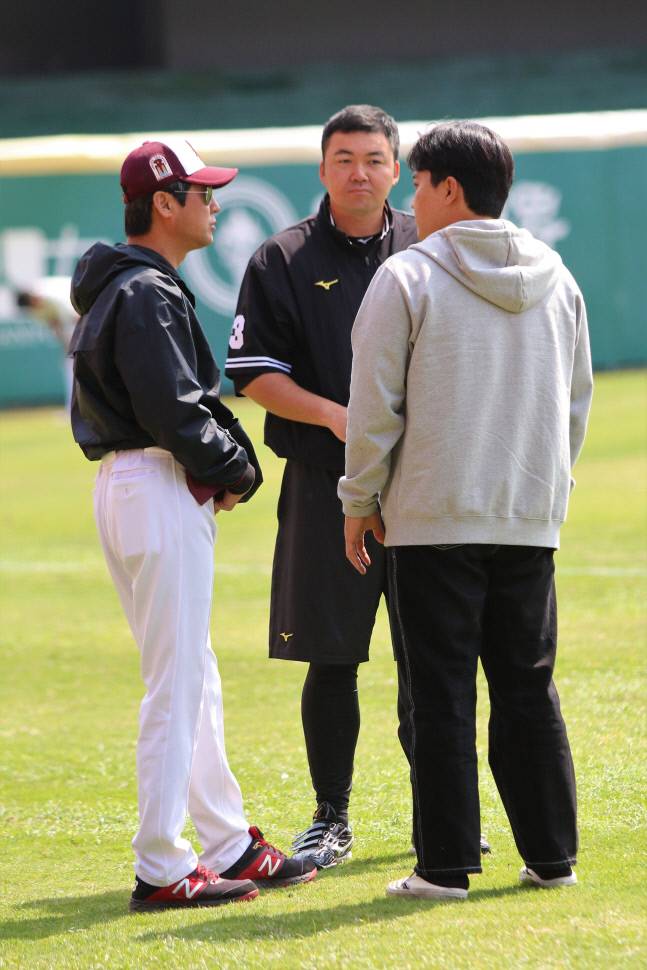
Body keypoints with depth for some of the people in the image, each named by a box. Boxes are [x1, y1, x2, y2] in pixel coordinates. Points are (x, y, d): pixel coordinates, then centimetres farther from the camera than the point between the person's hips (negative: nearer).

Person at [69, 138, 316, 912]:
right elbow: (172, 411, -22)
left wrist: (230, 460, 5)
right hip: (160, 490, -11)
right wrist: (234, 470, -8)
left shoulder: (121, 288, 17)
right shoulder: (146, 294, -16)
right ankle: (161, 870, -5)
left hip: (127, 480, 11)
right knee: (177, 685, -7)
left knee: (193, 678, 15)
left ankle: (230, 846, 23)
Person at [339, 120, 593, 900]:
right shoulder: (556, 280, 10)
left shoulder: (406, 278, -8)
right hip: (531, 519, 5)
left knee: (440, 695, -1)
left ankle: (446, 865, 0)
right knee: (528, 690, 11)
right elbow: (577, 402, 16)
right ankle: (552, 856, 13)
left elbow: (375, 406, -8)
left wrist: (360, 501, 3)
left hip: (434, 519, -5)